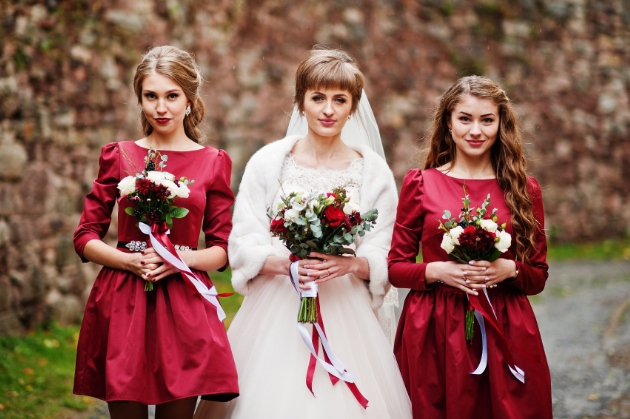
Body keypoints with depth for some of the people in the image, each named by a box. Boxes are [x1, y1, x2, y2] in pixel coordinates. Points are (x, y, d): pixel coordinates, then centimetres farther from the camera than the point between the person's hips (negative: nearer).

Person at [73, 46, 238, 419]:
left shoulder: (213, 163, 6)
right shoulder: (119, 156, 6)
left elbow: (222, 249, 6)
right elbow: (86, 238, 6)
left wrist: (181, 258, -13)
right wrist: (128, 261, -12)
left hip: (184, 305, 0)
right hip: (122, 304, 0)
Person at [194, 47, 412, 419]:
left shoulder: (373, 171, 4)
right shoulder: (268, 162, 2)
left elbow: (386, 260, 3)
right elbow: (243, 247, 0)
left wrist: (352, 264, -17)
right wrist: (284, 263, -17)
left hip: (344, 312, 1)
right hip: (275, 310, 0)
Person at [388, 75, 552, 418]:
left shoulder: (523, 190, 6)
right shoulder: (420, 183, 3)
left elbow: (538, 277, 9)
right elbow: (396, 267, 4)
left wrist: (509, 269, -12)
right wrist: (437, 271, -14)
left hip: (505, 335, 1)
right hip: (434, 336, -1)